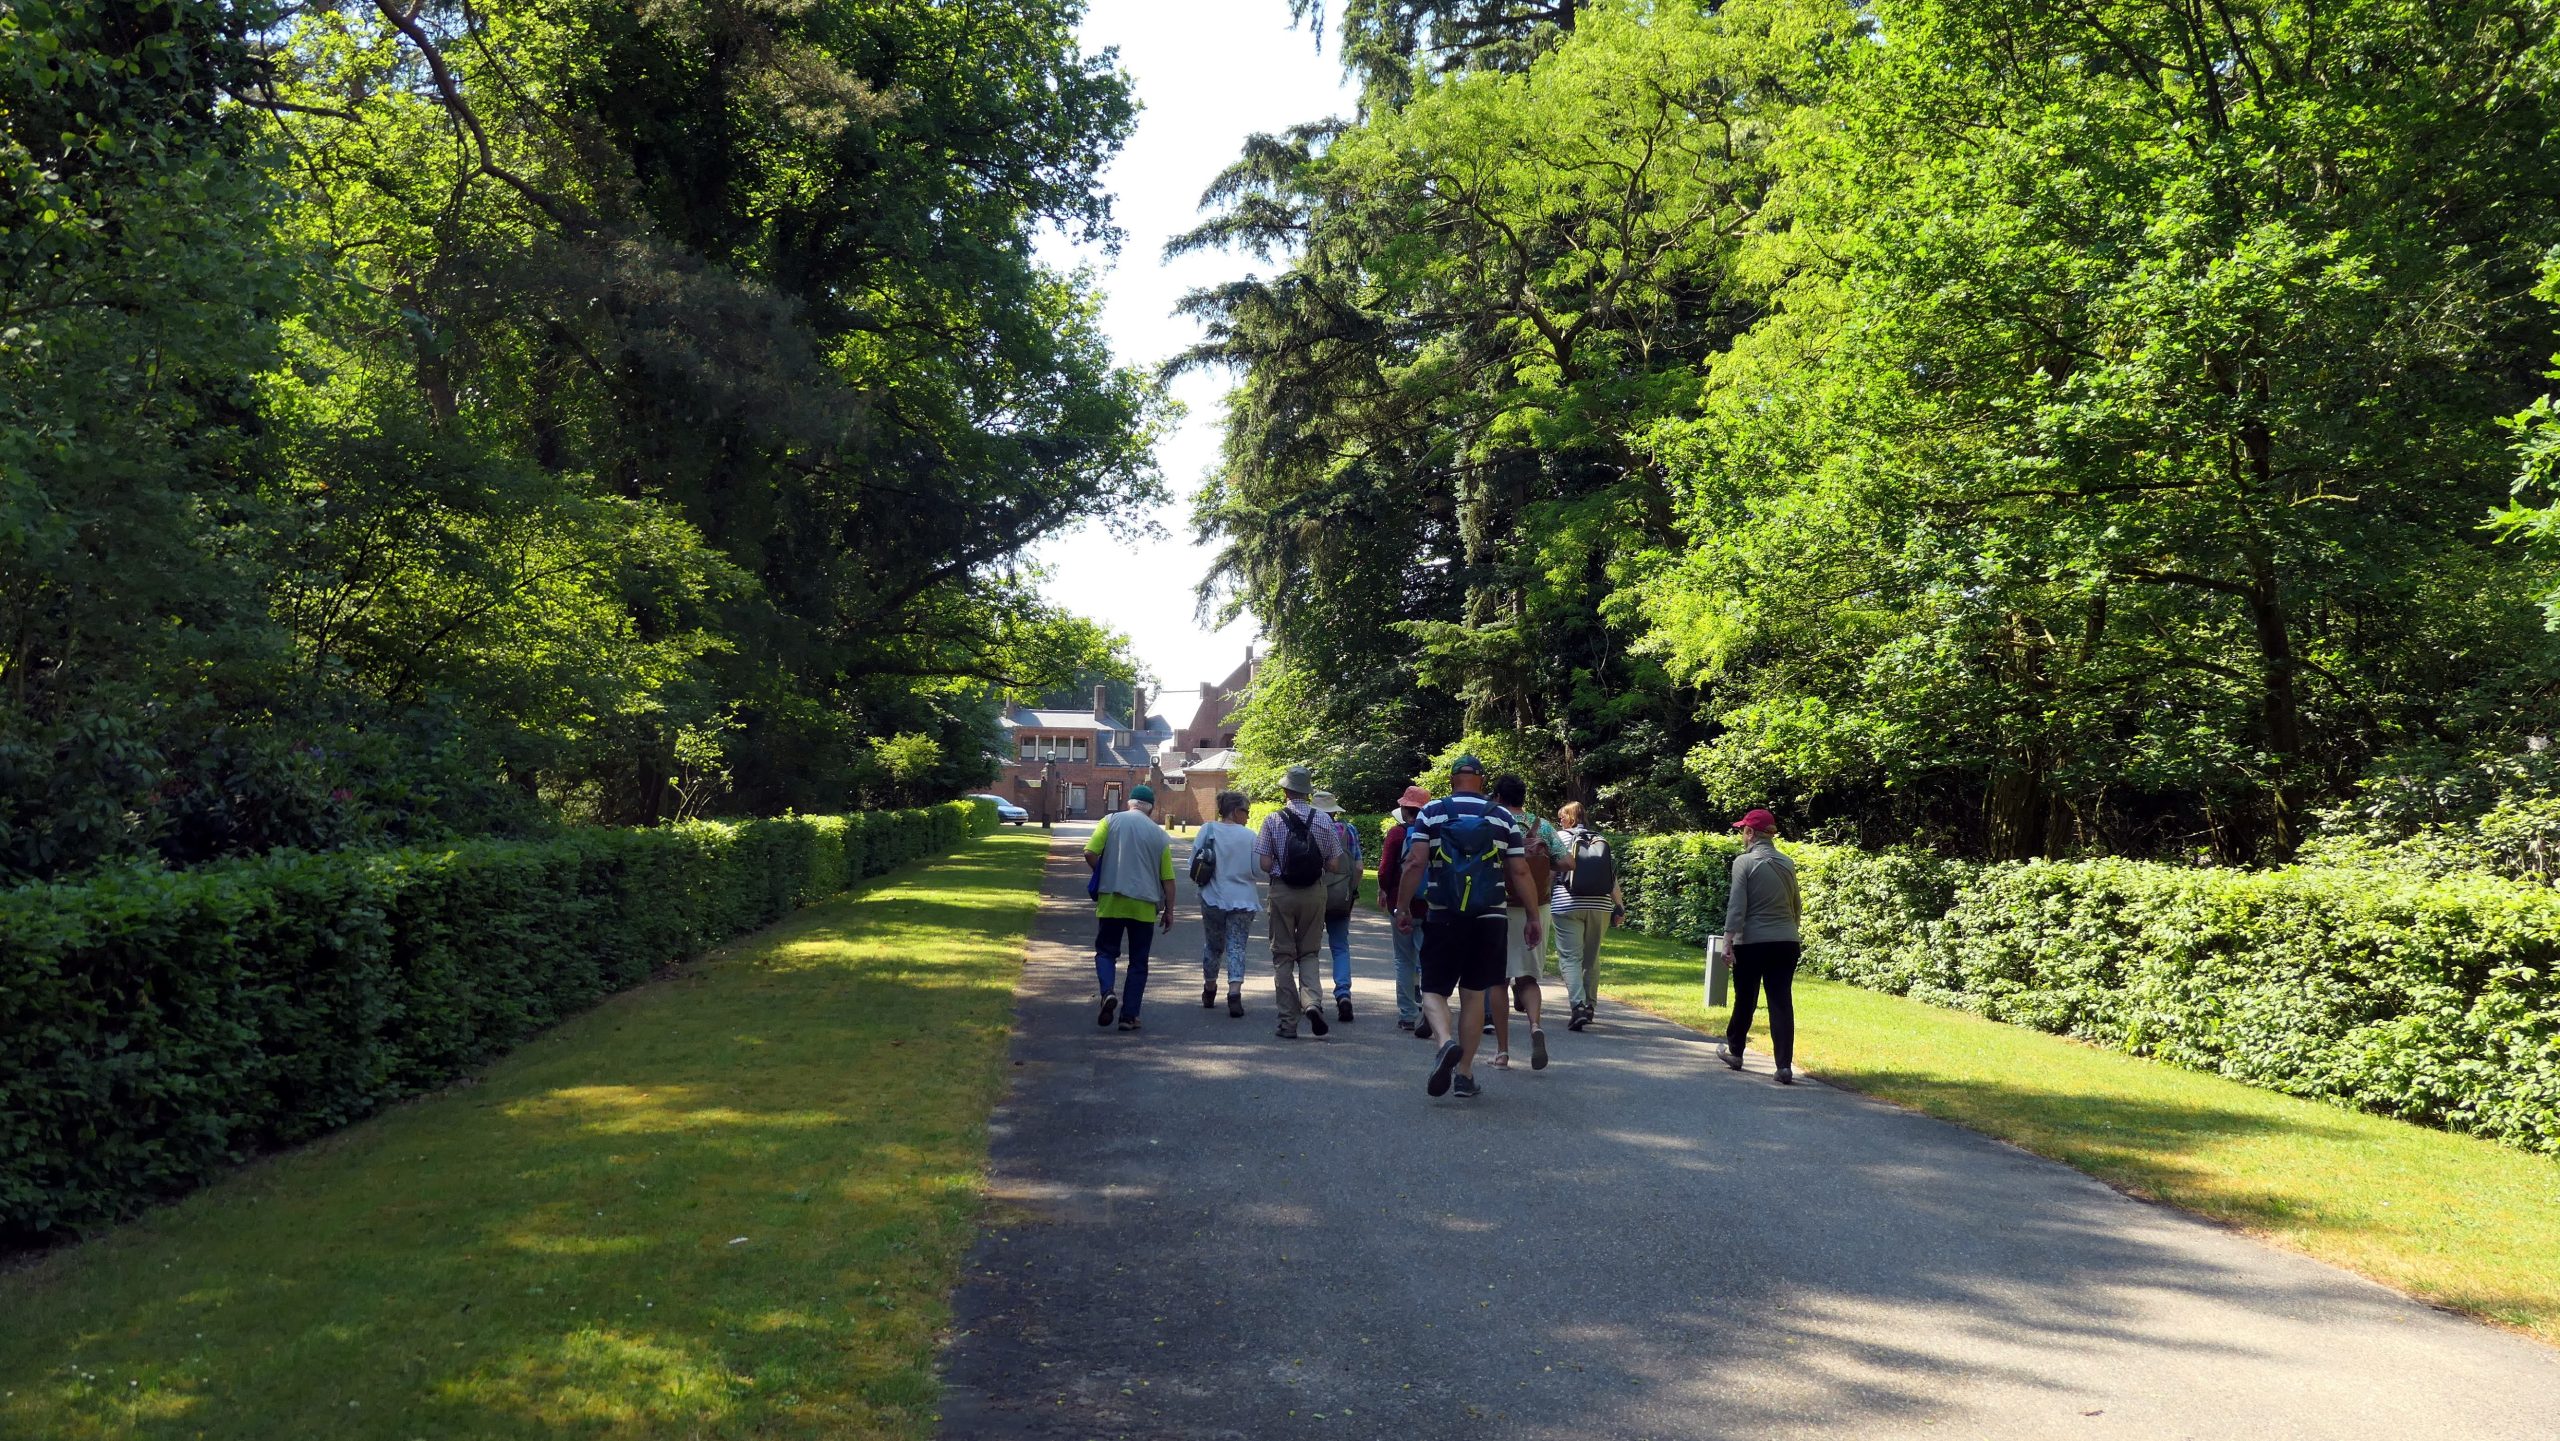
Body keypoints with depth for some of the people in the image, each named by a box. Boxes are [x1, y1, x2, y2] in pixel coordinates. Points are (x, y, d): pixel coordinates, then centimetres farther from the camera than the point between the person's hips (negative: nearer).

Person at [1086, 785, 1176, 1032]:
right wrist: (1168, 910, 14)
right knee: (1138, 962, 10)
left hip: (1111, 901, 0)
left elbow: (1090, 854, -8)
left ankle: (1108, 992, -16)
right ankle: (1129, 1016, 7)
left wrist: (1103, 877, 10)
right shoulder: (1159, 834, 4)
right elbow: (1167, 878, 5)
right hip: (1144, 907, 1)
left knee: (1106, 951, 11)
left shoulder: (1110, 821, 1)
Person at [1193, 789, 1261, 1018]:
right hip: (1243, 900, -2)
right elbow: (1257, 869, -4)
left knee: (1213, 945, 18)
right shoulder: (1249, 836, -6)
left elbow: (1194, 861, 0)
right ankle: (1234, 992, -17)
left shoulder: (1208, 829, -3)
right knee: (1237, 947, 0)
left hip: (1213, 898, 2)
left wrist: (1198, 880, 16)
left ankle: (1209, 991, 31)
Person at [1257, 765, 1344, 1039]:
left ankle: (1288, 1023, 7)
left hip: (1282, 892, -1)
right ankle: (1313, 1001, -12)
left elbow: (1264, 865, -8)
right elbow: (1334, 866, 0)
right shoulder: (1324, 822, -2)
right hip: (1314, 893, 1)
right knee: (1310, 953, 14)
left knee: (1283, 956, 7)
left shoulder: (1273, 820, -6)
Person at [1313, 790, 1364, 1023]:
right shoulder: (1348, 830, 2)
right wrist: (1354, 890, 16)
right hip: (1341, 898, 1)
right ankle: (1343, 992, -11)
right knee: (1341, 947, 9)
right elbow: (1359, 865, 2)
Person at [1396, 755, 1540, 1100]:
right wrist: (1534, 916, 10)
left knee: (1434, 991, 6)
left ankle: (1447, 1042, -23)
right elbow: (1520, 871, 2)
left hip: (1443, 919, -2)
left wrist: (1403, 908, -3)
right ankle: (1465, 1074, 13)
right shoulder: (1503, 818, 5)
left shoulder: (1431, 813, 0)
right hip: (1489, 920, 2)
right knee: (1474, 995, 10)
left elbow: (1415, 863, -9)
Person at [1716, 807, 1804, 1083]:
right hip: (1787, 942, 4)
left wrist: (1729, 938, -12)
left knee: (1745, 999, 13)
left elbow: (1737, 904, -13)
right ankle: (1785, 1066, -7)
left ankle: (1734, 1051, 30)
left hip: (1752, 941, -3)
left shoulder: (1744, 862, -8)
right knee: (1782, 1002, 1)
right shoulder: (1787, 863, 8)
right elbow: (1797, 905, 16)